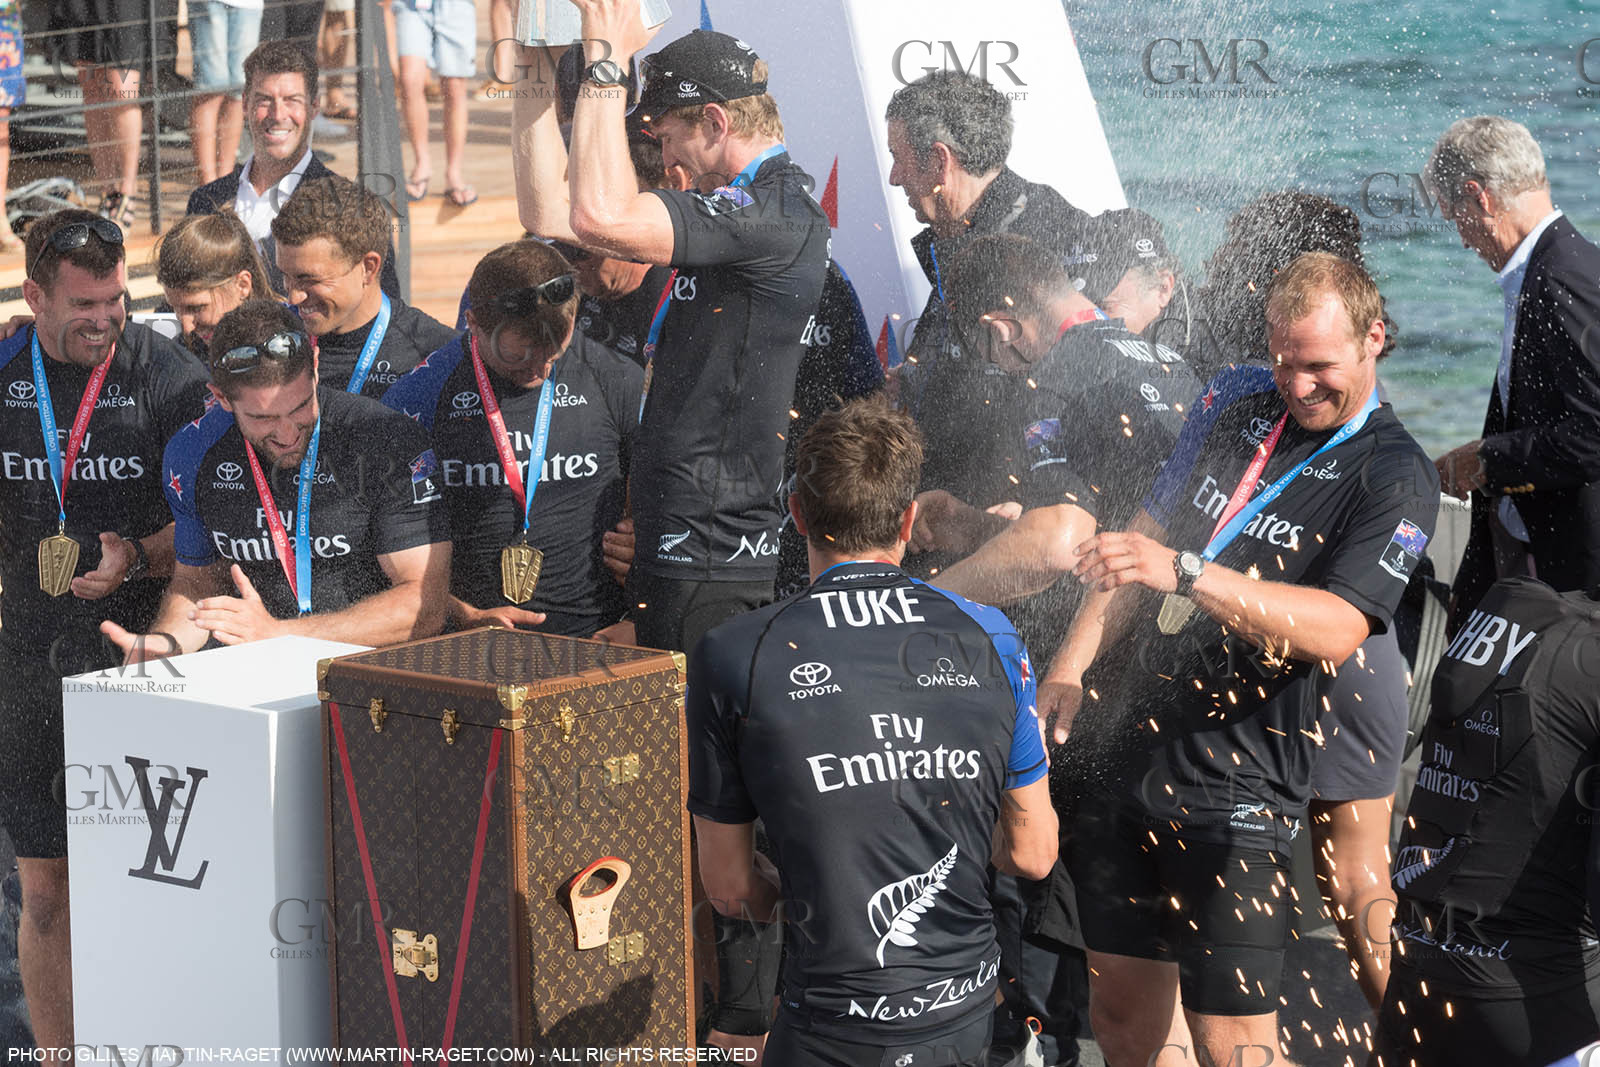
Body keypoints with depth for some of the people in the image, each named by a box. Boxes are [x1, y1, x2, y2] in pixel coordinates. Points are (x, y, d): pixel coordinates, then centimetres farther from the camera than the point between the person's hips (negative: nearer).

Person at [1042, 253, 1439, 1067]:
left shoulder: (1395, 478, -8)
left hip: (1236, 782, -6)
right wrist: (1074, 662, 3)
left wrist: (1182, 572, -31)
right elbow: (1145, 536, 16)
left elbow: (1335, 629, -21)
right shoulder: (1242, 420, 12)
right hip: (1122, 748, 6)